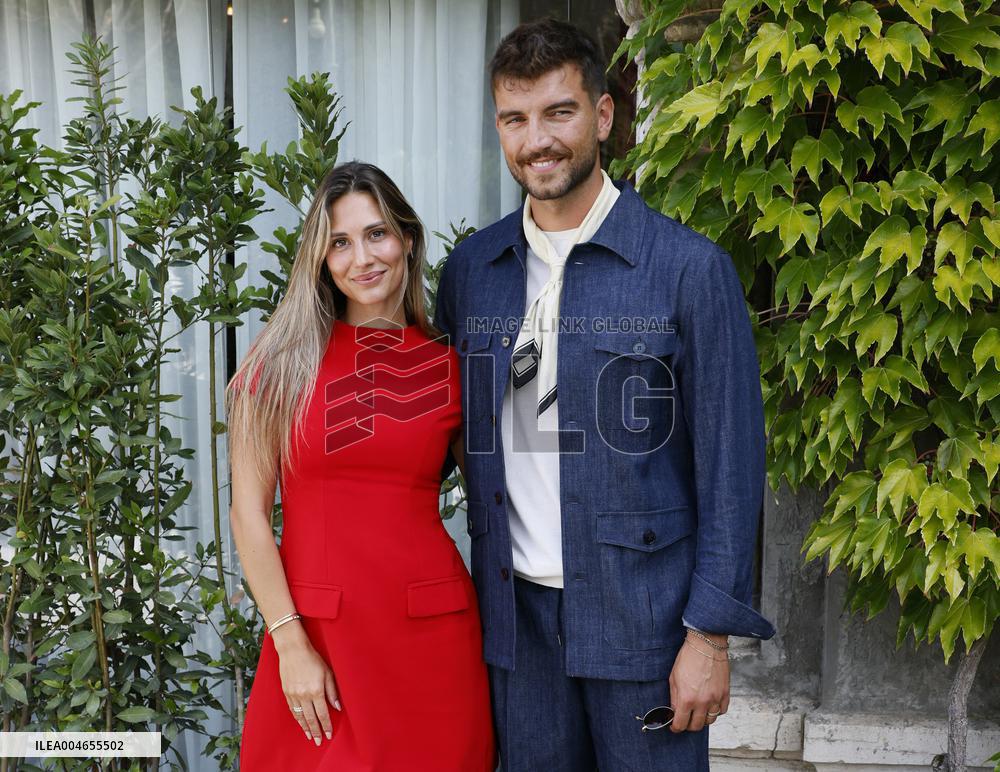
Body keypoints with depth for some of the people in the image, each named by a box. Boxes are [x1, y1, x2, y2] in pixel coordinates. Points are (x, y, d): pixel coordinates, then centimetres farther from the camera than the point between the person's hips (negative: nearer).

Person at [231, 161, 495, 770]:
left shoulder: (450, 366, 2)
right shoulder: (285, 357, -2)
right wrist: (291, 642, -8)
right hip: (312, 631, -1)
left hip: (431, 632, 1)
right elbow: (249, 510, -3)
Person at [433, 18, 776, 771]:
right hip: (518, 612, 4)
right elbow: (458, 426, 11)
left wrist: (709, 632, -10)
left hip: (642, 613, -3)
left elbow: (730, 463, -7)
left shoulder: (689, 267, -8)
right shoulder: (469, 267, 5)